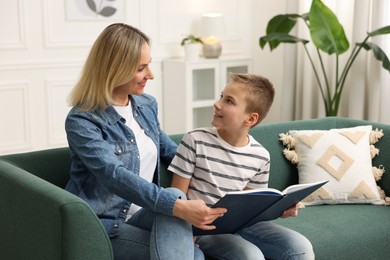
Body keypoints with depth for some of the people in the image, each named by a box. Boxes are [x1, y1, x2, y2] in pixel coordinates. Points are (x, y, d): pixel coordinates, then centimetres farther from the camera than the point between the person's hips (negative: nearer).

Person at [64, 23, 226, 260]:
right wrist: (179, 207, -42)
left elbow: (169, 150, 24)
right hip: (104, 224, -6)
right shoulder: (82, 121, -15)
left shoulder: (147, 105, 8)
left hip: (143, 214, 7)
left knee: (174, 195, -29)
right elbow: (115, 176, -30)